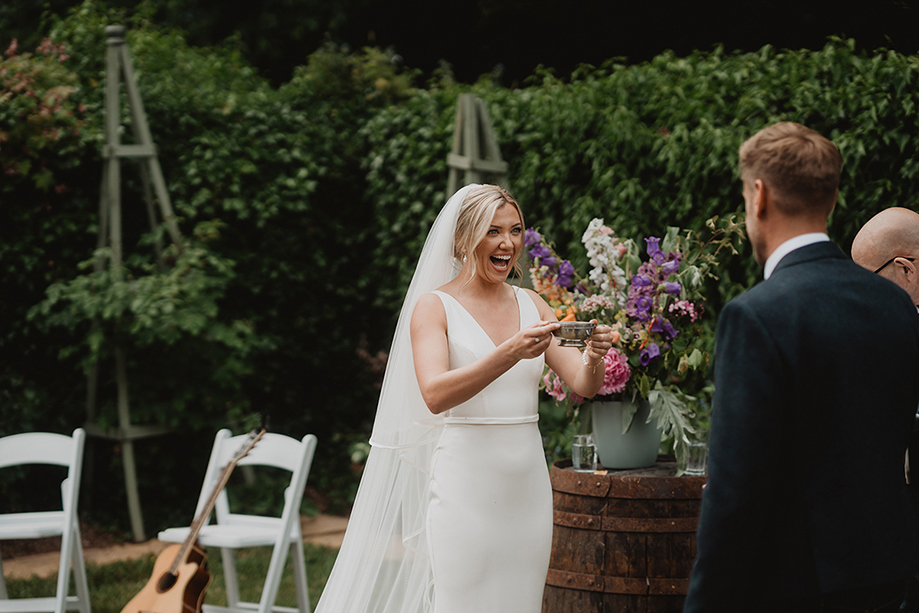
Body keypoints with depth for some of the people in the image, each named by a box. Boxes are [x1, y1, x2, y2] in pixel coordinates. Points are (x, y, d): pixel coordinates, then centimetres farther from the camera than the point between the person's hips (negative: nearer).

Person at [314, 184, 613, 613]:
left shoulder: (531, 304, 10)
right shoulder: (434, 307, -4)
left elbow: (583, 385, 4)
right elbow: (435, 395, -19)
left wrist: (593, 357, -19)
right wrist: (510, 353, -30)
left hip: (527, 481, 5)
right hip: (465, 484, -5)